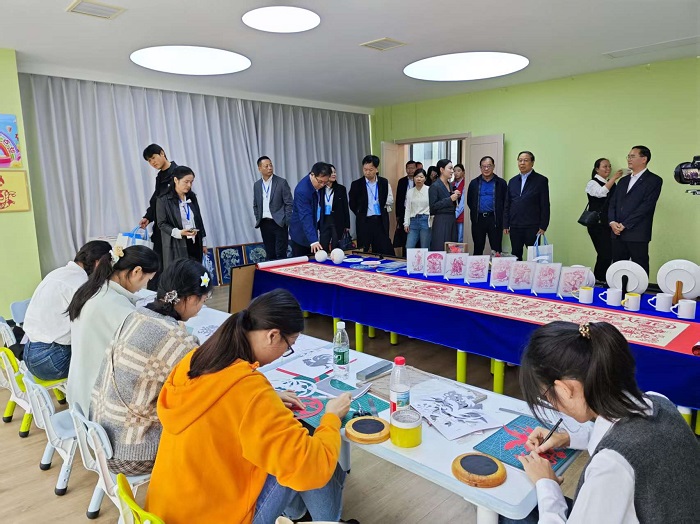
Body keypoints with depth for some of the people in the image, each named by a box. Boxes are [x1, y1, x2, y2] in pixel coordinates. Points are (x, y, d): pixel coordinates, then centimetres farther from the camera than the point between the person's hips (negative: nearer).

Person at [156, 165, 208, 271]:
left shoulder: (192, 197, 10)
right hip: (176, 247, -5)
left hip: (194, 244, 5)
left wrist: (203, 242, 15)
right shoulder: (163, 200, -7)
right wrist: (179, 233, -21)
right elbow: (162, 224, -6)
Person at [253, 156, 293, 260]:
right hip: (264, 224, 4)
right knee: (270, 255, 7)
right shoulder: (256, 185, 10)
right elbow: (255, 205, 18)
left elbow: (289, 204, -5)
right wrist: (258, 220, 7)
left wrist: (288, 223, -10)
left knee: (281, 254, -5)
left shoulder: (281, 182, -3)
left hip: (279, 223, -4)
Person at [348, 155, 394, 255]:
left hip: (381, 221, 1)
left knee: (385, 251, 2)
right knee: (363, 253, 1)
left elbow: (391, 201, 11)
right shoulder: (356, 184, 0)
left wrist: (380, 202, 0)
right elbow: (352, 205, 8)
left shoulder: (384, 183, 5)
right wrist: (361, 214, 7)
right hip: (364, 223, -1)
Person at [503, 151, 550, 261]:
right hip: (514, 227, 4)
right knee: (515, 256, 7)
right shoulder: (513, 181, 13)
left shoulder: (541, 180, 0)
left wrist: (543, 227, -9)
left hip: (532, 227, -4)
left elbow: (545, 205, -3)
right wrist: (505, 225, 6)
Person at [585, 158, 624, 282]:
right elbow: (601, 192, -25)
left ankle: (601, 280, 13)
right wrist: (614, 178, -28)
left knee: (608, 254, 4)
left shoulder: (612, 184, 17)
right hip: (597, 224, -6)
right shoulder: (592, 183, -3)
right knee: (605, 254, -11)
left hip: (609, 224, 6)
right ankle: (598, 280, 1)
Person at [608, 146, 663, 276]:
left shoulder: (654, 180, -1)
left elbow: (646, 206, -11)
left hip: (637, 234, -6)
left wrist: (624, 225, -14)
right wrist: (612, 222, -3)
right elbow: (613, 203, 15)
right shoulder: (623, 180, 20)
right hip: (617, 233, 6)